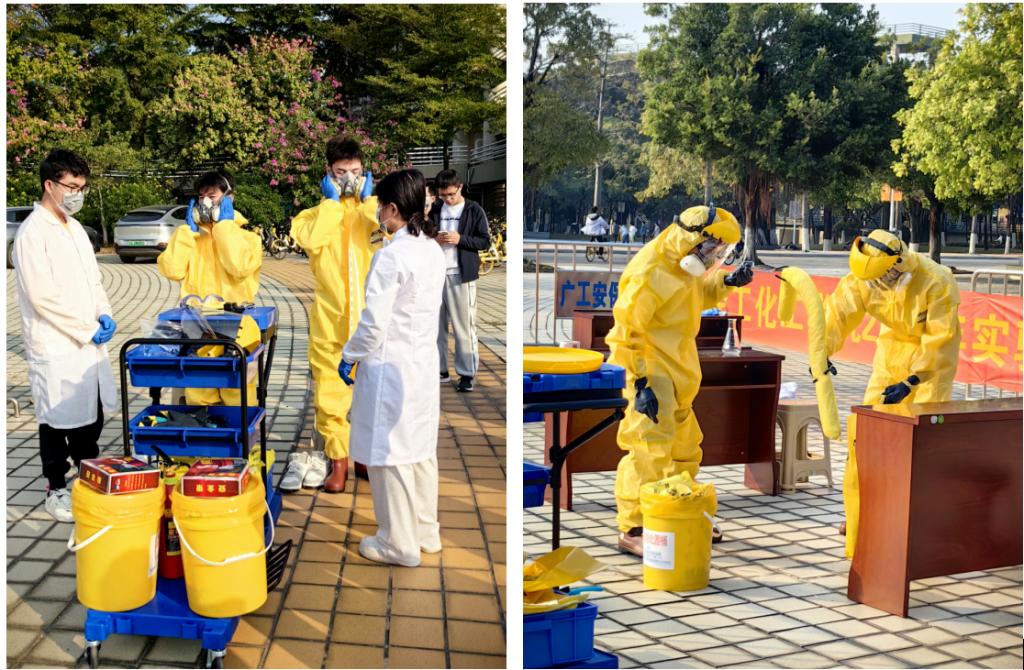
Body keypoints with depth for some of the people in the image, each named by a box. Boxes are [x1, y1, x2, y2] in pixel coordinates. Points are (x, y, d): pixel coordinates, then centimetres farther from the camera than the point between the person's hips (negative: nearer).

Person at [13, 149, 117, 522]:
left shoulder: (74, 228, 12)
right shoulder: (32, 232, -14)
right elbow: (42, 297, -19)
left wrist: (104, 315, 1)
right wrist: (87, 331, -15)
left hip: (89, 344, 8)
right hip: (55, 348, -8)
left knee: (91, 416, 16)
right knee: (57, 421, 3)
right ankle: (56, 491, 17)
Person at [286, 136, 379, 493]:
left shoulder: (372, 209, 10)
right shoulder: (318, 213, 10)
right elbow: (312, 240, -13)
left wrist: (367, 199, -4)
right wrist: (332, 202, -5)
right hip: (329, 317, 0)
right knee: (329, 390, 3)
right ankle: (338, 459, 14)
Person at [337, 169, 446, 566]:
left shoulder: (392, 256, -19)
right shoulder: (434, 251, 5)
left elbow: (374, 323, -19)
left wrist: (349, 357, -4)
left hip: (390, 366, -8)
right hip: (424, 362, 8)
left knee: (389, 454, 4)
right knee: (421, 450, 16)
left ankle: (400, 543, 14)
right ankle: (426, 533, 27)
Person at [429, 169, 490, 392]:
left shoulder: (474, 210, -2)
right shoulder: (436, 211, 11)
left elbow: (485, 241, -3)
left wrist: (460, 239, -17)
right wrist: (433, 239, -5)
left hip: (461, 275, -5)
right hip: (436, 273, 5)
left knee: (463, 326, -2)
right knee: (436, 324, 8)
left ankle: (467, 374, 2)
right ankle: (440, 370, 16)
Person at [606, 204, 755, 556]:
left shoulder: (682, 266, 6)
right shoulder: (649, 275, -23)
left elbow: (699, 295, 26)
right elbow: (626, 332, -23)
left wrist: (727, 282, 6)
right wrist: (640, 384, -25)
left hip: (675, 375, 10)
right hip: (649, 373, -10)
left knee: (686, 449, 18)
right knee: (652, 450, -14)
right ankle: (631, 531, -6)